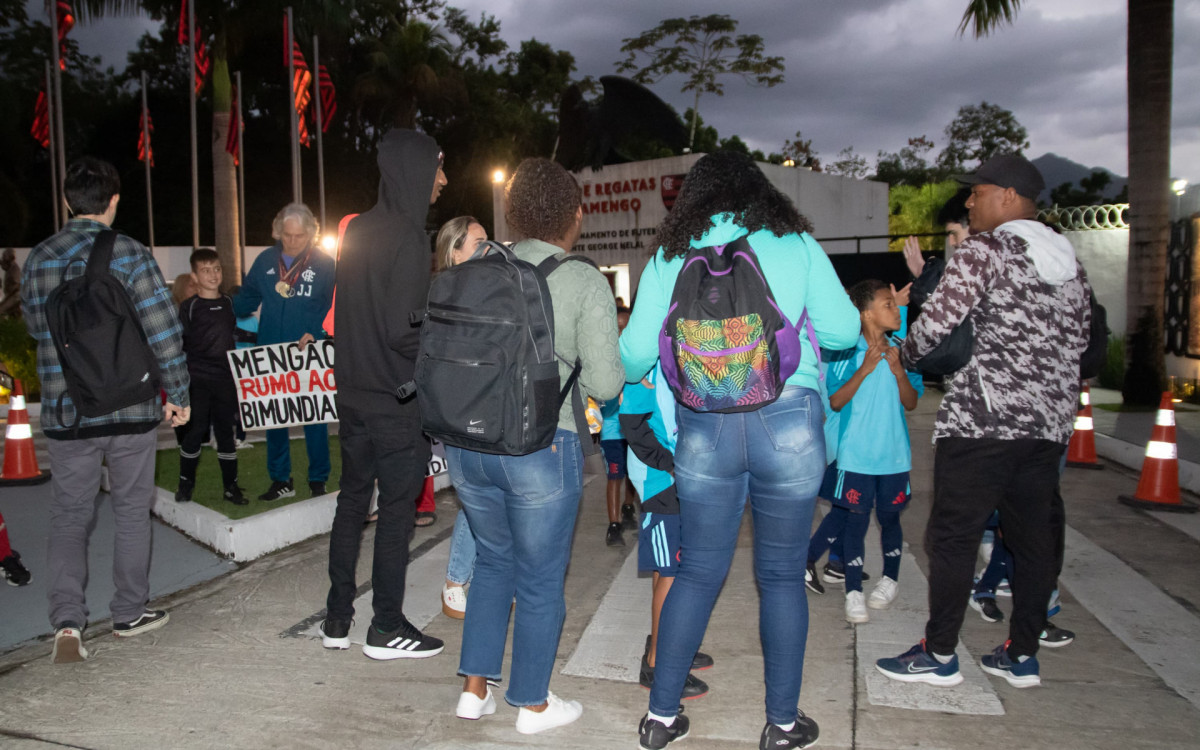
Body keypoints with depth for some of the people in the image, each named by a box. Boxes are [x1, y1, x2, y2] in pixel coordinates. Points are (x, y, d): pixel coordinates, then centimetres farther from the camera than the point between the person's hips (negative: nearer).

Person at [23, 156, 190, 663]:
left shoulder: (38, 259, 3)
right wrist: (178, 394, -2)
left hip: (65, 413, 2)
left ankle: (67, 621, -3)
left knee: (68, 516, 11)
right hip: (130, 410, -2)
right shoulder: (129, 254, -9)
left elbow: (36, 327, 16)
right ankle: (129, 612, 23)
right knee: (132, 511, 13)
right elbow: (164, 332, -12)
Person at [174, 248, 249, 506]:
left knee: (227, 431, 6)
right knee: (194, 430, 1)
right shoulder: (189, 307, -1)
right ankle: (186, 483, 18)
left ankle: (231, 486, 13)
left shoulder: (230, 303, 10)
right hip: (196, 379, -3)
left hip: (225, 379, 3)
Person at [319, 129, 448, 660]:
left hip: (353, 393, 8)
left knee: (352, 501, 16)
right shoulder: (407, 238, -17)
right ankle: (387, 627, 15)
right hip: (397, 401, -8)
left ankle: (337, 619, 25)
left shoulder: (358, 229, 9)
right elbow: (404, 329, -22)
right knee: (396, 511, 3)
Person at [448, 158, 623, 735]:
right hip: (539, 446, -4)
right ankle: (532, 704, 28)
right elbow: (604, 383, -11)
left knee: (493, 560, 24)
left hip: (465, 442, 5)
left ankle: (474, 688, 31)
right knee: (540, 578, 13)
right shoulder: (585, 281, -8)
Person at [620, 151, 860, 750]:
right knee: (782, 575, 11)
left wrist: (630, 376, 28)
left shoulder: (670, 256, 7)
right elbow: (844, 329, 3)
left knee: (698, 571, 13)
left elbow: (636, 350, 6)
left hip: (703, 425, 1)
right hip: (788, 419, -1)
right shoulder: (796, 244, 5)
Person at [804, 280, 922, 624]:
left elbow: (911, 403, 3)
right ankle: (853, 592, 12)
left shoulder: (901, 351, 3)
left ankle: (890, 579, 36)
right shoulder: (846, 353, -7)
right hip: (856, 454, -3)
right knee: (855, 520, 0)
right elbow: (835, 401, -10)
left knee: (889, 517, 14)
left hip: (894, 453, 3)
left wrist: (898, 370, -13)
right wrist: (865, 368, -19)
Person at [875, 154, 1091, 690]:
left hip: (984, 418, -8)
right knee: (1032, 534, 12)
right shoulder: (1068, 261, 15)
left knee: (952, 533, 0)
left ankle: (940, 655, 7)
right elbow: (1077, 339, 18)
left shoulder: (983, 250, -7)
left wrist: (904, 353, 5)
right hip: (1051, 419, 8)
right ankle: (1022, 655, 21)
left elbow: (937, 320, -13)